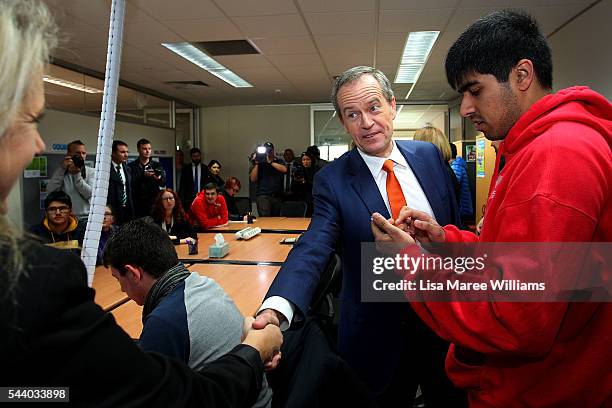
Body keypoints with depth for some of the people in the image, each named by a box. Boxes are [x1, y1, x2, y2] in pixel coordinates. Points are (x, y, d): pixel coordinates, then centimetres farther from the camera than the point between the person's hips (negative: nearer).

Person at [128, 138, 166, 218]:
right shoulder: (131, 166, 6)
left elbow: (163, 183, -4)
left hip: (154, 204, 1)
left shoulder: (157, 165, 10)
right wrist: (143, 176, -24)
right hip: (137, 205, -1)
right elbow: (131, 183, -8)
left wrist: (159, 178, -27)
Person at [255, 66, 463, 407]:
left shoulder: (429, 155, -3)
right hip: (382, 336, -3)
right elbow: (313, 248, -26)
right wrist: (277, 308, -43)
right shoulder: (333, 180, -14)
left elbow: (454, 227, 5)